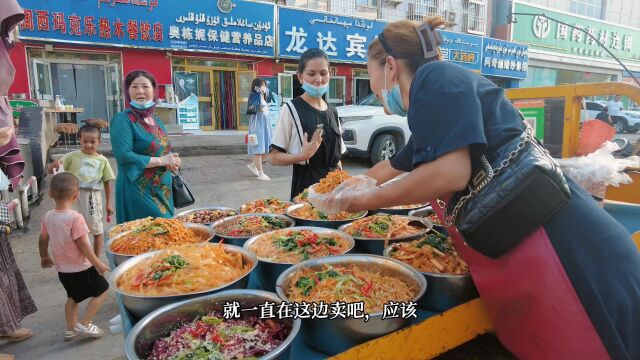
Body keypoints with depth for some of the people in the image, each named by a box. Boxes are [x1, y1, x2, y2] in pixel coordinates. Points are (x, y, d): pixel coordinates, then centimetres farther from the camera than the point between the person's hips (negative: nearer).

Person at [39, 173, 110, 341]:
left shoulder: (48, 216, -3)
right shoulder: (75, 217, -24)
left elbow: (43, 238, 10)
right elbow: (82, 244, -22)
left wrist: (44, 257, 28)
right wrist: (97, 263, -13)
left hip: (62, 268, 7)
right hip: (81, 267, -7)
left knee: (73, 297, 25)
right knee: (101, 291, 9)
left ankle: (70, 329, 32)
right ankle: (84, 324, 5)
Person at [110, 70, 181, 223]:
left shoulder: (157, 121, 12)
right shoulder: (123, 119, -9)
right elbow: (124, 155, -20)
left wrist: (172, 162, -2)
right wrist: (161, 161, -15)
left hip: (163, 192, 7)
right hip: (138, 193, -7)